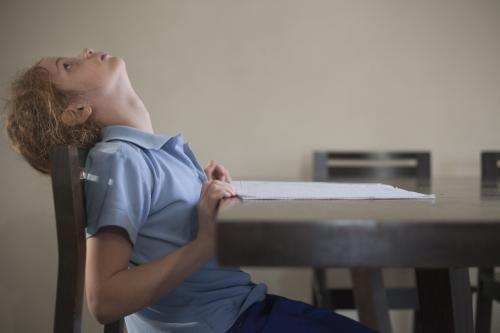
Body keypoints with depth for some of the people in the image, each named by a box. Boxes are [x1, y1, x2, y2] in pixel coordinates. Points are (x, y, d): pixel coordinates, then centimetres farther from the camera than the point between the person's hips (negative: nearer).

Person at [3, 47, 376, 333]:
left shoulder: (158, 148, 8)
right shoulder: (117, 158, -18)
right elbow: (105, 300, -25)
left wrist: (207, 190, 3)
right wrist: (205, 243, -27)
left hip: (240, 303, 8)